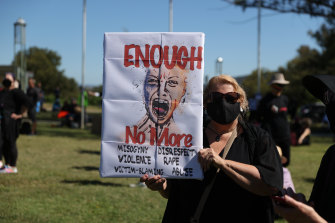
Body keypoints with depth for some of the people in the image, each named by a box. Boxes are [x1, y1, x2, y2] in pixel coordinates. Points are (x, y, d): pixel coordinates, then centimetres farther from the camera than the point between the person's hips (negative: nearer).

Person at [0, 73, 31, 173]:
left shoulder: (16, 92, -10)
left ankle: (13, 167, 5)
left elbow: (27, 102, -21)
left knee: (10, 143, -3)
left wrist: (19, 114, -15)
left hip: (11, 121, -9)